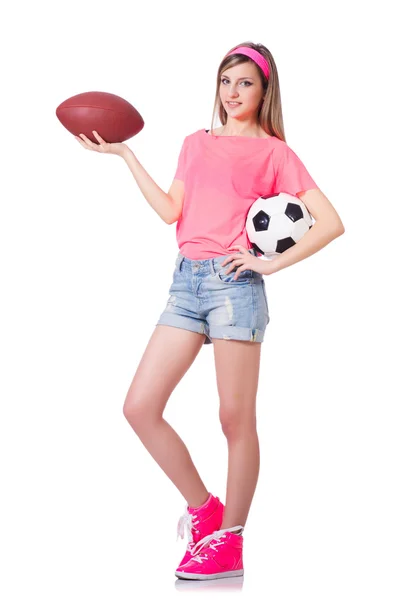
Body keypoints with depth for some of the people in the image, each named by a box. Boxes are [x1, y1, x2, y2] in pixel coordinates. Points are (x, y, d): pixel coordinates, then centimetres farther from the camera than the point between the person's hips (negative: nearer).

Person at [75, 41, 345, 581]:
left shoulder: (275, 152, 6)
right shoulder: (197, 143, 21)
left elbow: (331, 222, -1)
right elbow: (171, 210, 10)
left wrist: (272, 263, -7)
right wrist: (124, 153, 10)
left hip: (233, 281, -5)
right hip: (186, 279, 6)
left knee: (235, 419, -2)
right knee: (140, 407, -1)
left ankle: (229, 541, 10)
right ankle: (203, 506, 16)